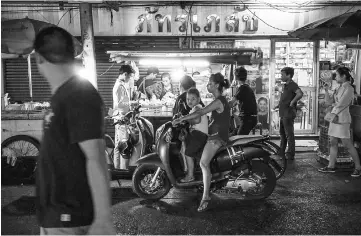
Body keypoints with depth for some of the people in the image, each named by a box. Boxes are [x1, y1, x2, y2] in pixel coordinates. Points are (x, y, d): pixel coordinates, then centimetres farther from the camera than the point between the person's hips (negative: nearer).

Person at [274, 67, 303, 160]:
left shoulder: (292, 85, -15)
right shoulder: (285, 85, 15)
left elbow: (300, 94, -33)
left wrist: (292, 102, -24)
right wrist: (279, 105, 16)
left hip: (288, 114, -10)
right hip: (283, 114, 10)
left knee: (289, 134, -3)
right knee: (282, 133, 18)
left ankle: (290, 155, 4)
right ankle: (281, 152, 31)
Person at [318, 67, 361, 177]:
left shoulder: (349, 88, -9)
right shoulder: (339, 88, 15)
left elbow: (342, 104, -14)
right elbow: (329, 102, 13)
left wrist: (334, 114, -8)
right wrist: (326, 91, 0)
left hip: (342, 119, -8)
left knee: (347, 144, -3)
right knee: (333, 143, 9)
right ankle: (331, 166, 15)